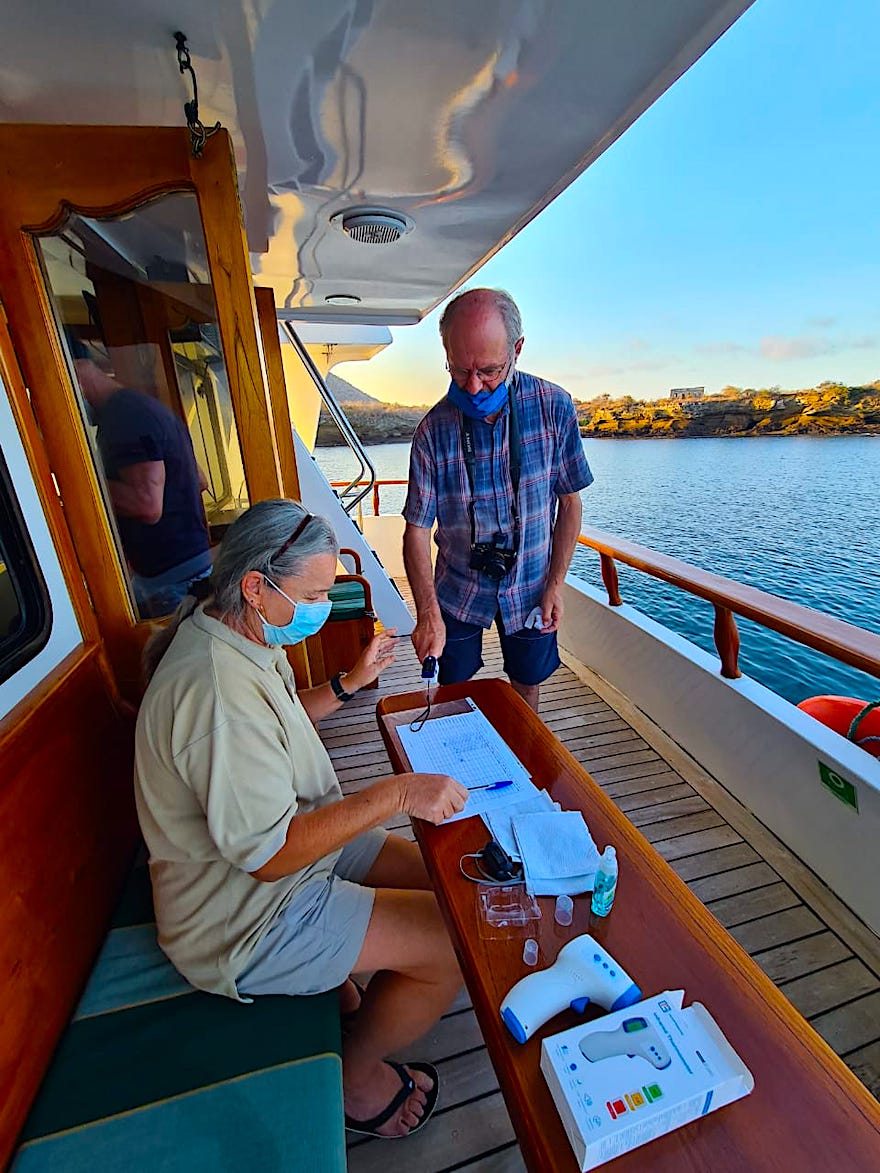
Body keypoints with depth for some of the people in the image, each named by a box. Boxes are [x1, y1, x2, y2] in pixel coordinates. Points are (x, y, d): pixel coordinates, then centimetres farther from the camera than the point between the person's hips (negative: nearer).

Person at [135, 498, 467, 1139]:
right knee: (458, 941, -10)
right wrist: (395, 793, -28)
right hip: (244, 919, -9)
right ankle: (354, 1075, 17)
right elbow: (270, 854, -29)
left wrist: (348, 683, 2)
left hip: (301, 842, 9)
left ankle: (343, 985, 30)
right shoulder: (218, 691, -33)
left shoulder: (243, 636, 0)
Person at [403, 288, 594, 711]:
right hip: (458, 588, 0)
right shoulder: (434, 429, -14)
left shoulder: (554, 407, -12)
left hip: (530, 587, 1)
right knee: (452, 695, 14)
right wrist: (428, 613, -23)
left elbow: (569, 504, -4)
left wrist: (555, 586, -7)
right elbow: (417, 528, -14)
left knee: (526, 687, 18)